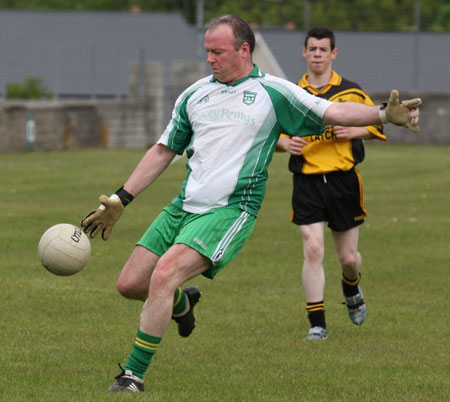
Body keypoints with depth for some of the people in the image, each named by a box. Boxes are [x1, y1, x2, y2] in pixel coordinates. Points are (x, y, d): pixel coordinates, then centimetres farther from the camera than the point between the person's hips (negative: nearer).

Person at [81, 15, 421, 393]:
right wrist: (119, 201, 18)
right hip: (183, 206, 6)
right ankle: (182, 302, 36)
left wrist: (384, 113, -20)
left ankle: (134, 374, -15)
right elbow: (163, 151, 21)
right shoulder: (194, 95, 14)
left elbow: (332, 112, -3)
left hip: (230, 211, -6)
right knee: (129, 284, 1)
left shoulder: (272, 92, 1)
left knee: (164, 276, -24)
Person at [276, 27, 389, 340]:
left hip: (344, 181, 0)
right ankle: (317, 324, -8)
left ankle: (352, 290, 43)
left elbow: (377, 125, 9)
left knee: (348, 257, 6)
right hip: (307, 182, 0)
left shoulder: (351, 92, 2)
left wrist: (353, 131, -10)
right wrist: (286, 143, -9)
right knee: (313, 250, -14)